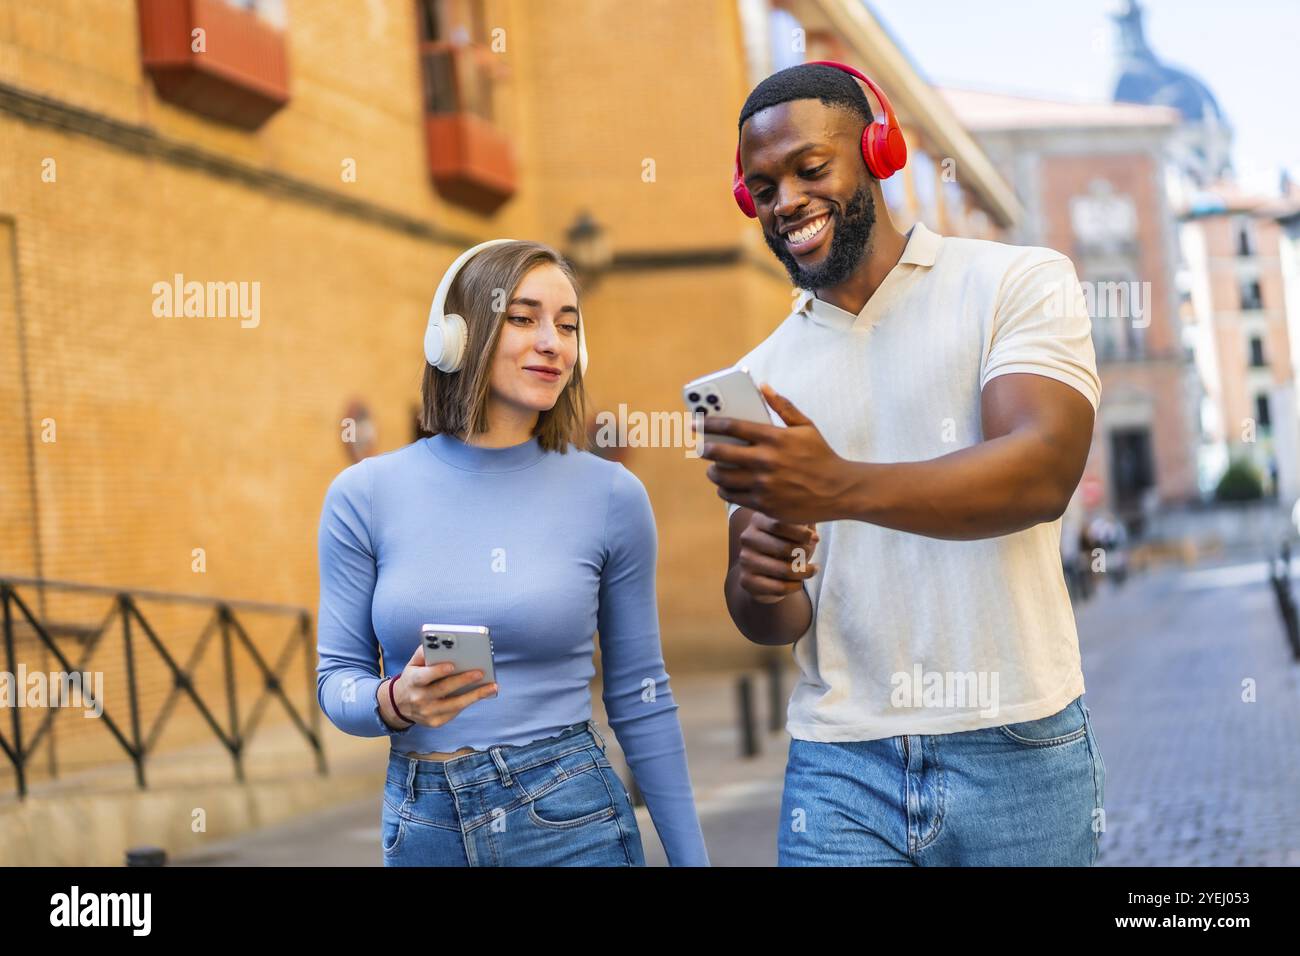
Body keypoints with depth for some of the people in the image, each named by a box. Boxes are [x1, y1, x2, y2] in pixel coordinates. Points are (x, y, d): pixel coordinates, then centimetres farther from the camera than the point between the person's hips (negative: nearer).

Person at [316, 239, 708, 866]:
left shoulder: (610, 495, -4)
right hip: (421, 830, 1)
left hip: (572, 822, -1)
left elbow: (639, 698, 2)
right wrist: (396, 702, -20)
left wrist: (691, 857, 3)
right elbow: (337, 681, 2)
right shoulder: (363, 496, -3)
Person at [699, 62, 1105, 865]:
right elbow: (770, 622, 9)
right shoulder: (762, 375, 11)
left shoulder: (1019, 283, -1)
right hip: (839, 766, 3)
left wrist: (841, 487, -33)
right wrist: (761, 588, -16)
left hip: (1016, 752, -3)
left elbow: (1043, 473, -19)